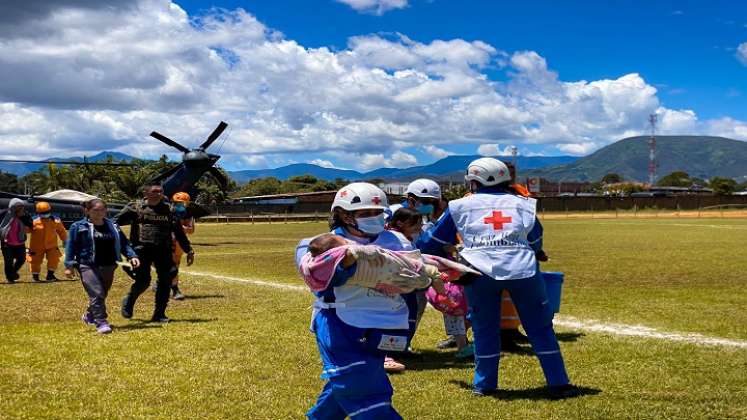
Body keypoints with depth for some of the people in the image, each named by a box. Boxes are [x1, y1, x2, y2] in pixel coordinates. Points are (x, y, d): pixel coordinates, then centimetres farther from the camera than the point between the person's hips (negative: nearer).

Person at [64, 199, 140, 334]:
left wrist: (132, 256, -2)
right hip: (88, 266, -5)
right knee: (97, 294, -18)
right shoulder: (79, 227, -1)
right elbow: (71, 246, -1)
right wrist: (69, 266, -6)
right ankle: (101, 323, -16)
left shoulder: (113, 226, 11)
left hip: (108, 267, 5)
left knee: (102, 294, 16)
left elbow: (123, 243, 13)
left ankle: (89, 316, 42)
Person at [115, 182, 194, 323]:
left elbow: (178, 231, 18)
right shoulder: (135, 207, 3)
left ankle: (159, 314, 8)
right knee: (143, 280, -9)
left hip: (163, 249, 3)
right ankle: (129, 301, 23)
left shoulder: (168, 209, 13)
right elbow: (115, 222, 1)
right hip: (142, 248, -3)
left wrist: (189, 250, 17)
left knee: (166, 279, -4)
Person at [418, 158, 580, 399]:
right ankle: (558, 383, 14)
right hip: (522, 270, 1)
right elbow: (536, 244, 22)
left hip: (479, 272, -1)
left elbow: (432, 244, 19)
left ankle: (484, 384, 21)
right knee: (540, 327, 11)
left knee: (484, 328, 15)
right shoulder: (523, 204, 17)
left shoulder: (460, 206, 13)